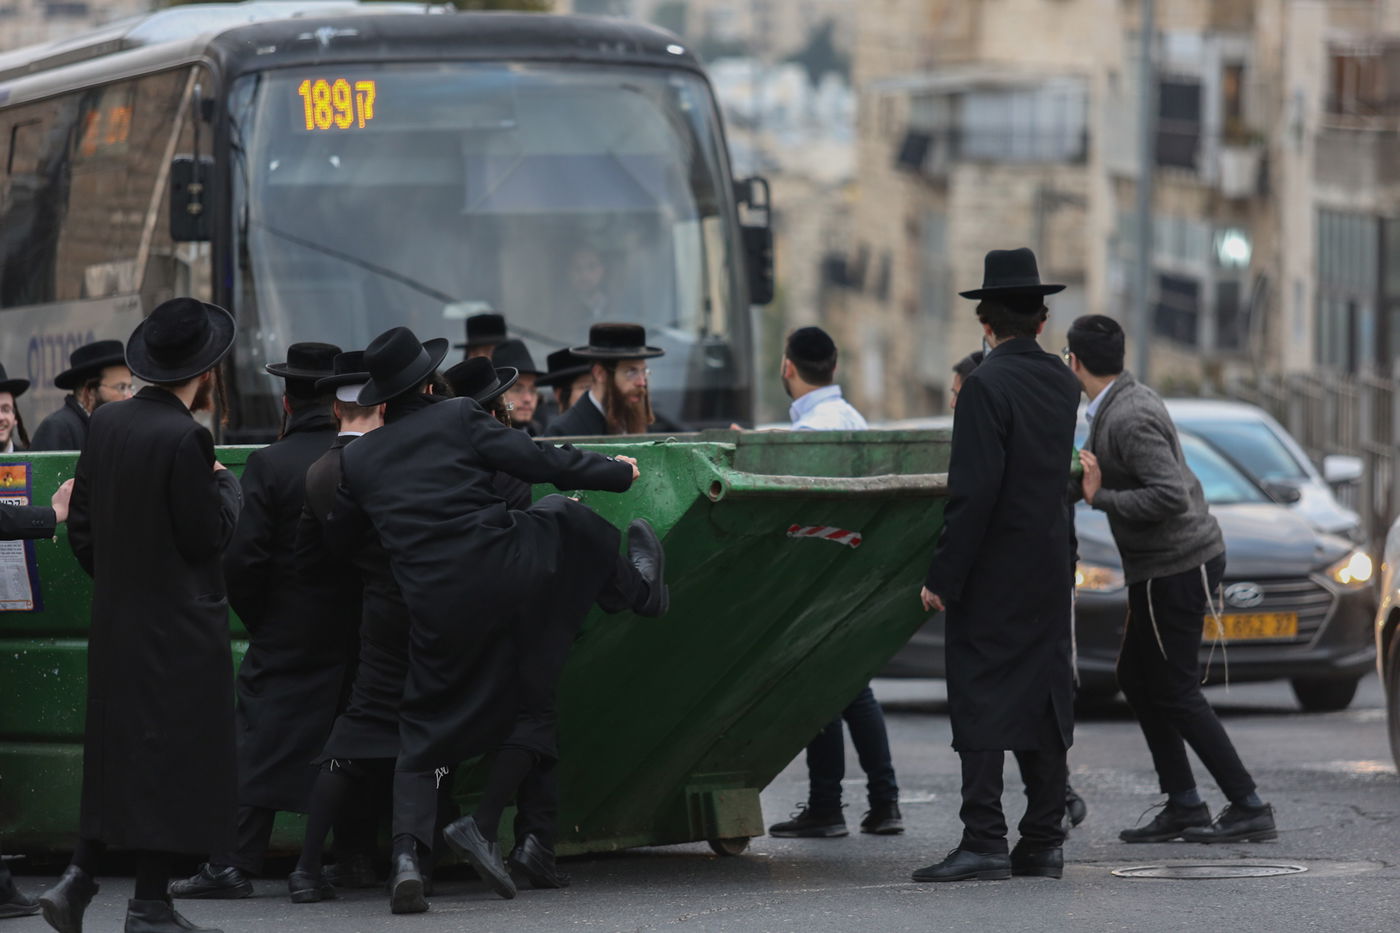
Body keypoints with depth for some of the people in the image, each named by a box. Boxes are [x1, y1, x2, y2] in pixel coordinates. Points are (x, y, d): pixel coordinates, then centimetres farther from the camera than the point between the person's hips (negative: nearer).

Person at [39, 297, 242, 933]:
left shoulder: (107, 424, 5)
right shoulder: (185, 437, -18)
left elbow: (80, 524, 10)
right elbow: (208, 536, -15)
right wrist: (226, 485, 2)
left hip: (114, 618, 7)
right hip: (179, 628, -7)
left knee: (113, 752, 15)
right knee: (169, 757, -2)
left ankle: (77, 881, 9)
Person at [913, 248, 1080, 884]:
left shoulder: (987, 385, -14)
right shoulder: (1062, 384, 9)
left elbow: (974, 491, -19)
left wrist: (943, 577, -15)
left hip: (994, 574, -7)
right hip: (1051, 569, 7)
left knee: (982, 704, -6)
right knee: (1043, 702, 9)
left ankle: (984, 842, -11)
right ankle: (1043, 843, 11)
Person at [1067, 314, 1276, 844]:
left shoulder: (1129, 418, -22)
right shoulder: (1124, 400, 10)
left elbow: (1170, 496, -30)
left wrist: (1100, 497, -25)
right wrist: (1092, 478, 9)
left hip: (1177, 566, -10)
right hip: (1158, 566, 10)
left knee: (1175, 692, -5)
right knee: (1137, 680, 16)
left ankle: (1249, 810, -2)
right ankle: (1183, 806, 19)